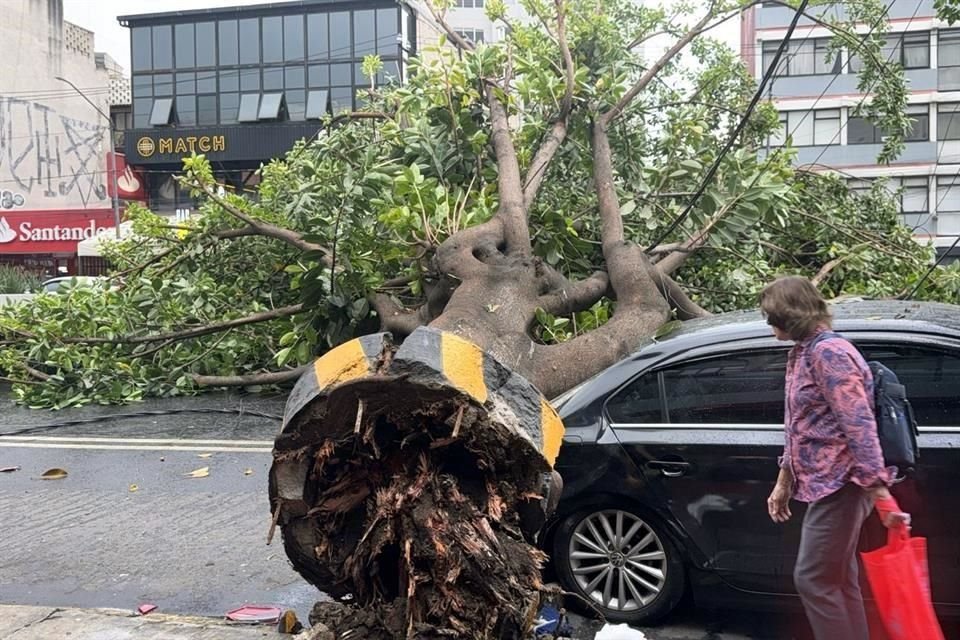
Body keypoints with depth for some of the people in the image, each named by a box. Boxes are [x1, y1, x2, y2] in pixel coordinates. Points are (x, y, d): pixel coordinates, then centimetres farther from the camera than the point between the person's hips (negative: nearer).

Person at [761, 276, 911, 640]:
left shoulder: (828, 352, -16)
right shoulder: (803, 353, 14)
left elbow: (859, 426, -23)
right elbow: (798, 430, 21)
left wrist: (880, 494, -26)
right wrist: (783, 483, 23)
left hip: (839, 486, -10)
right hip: (824, 485, 10)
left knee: (813, 580, -6)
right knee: (838, 582, 14)